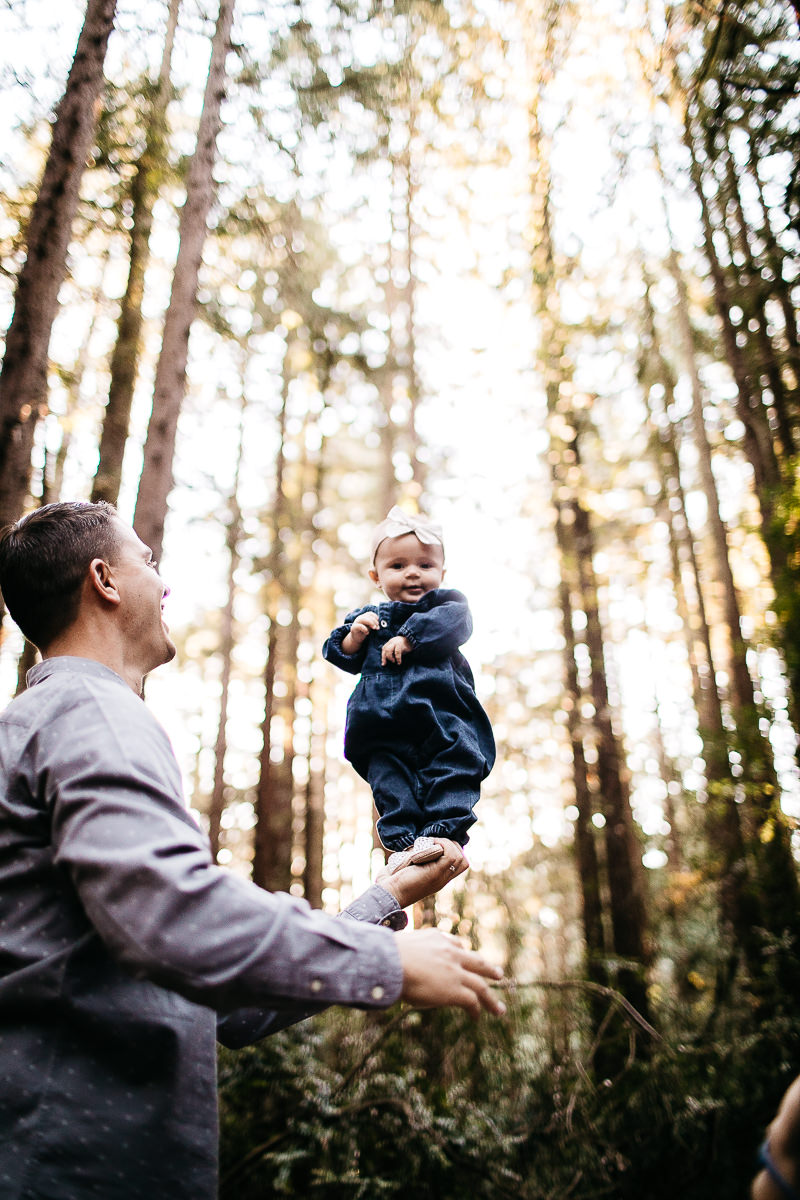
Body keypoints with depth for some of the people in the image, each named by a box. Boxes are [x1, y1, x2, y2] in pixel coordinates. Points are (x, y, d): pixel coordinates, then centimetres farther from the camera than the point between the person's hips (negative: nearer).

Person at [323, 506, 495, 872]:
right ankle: (403, 839, -10)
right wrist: (353, 637, -2)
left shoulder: (446, 606, 14)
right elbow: (342, 657, 20)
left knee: (451, 766, -16)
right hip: (383, 723, 3)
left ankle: (446, 829, -13)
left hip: (441, 712, -2)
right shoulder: (367, 618, 23)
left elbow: (454, 624, -9)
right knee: (387, 774, -10)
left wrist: (408, 638, -16)